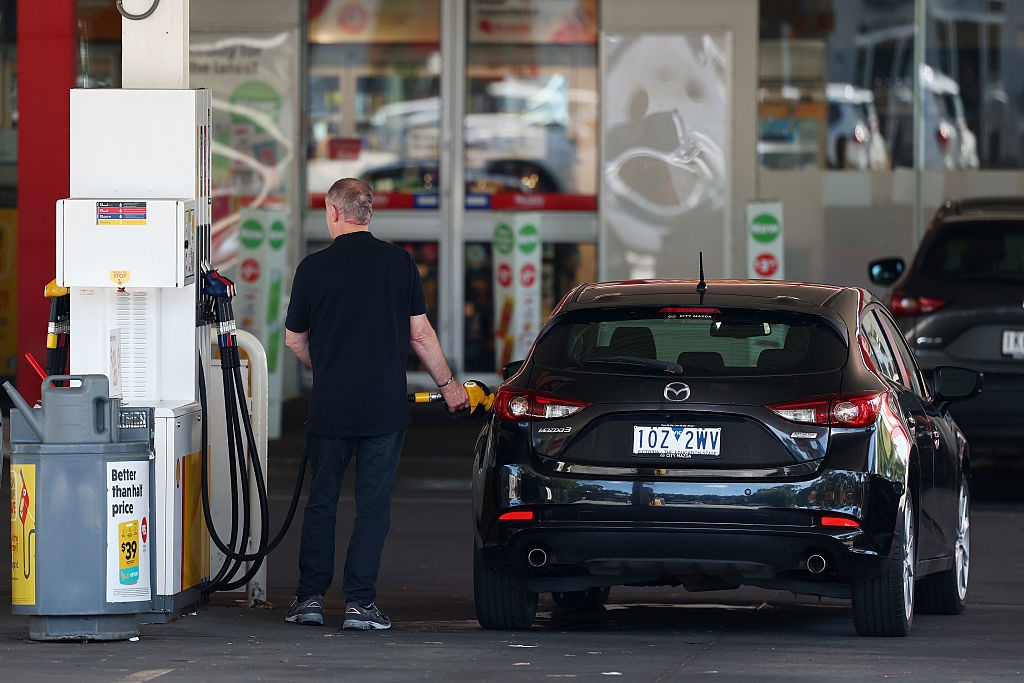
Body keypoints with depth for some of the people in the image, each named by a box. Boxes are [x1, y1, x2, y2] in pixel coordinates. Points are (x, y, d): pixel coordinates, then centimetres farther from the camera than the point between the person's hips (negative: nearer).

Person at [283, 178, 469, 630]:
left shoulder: (314, 267, -3)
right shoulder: (399, 262, -1)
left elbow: (294, 339, 7)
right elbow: (420, 333, 1)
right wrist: (447, 384, 15)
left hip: (330, 406, 0)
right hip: (385, 406, 0)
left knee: (321, 502, 12)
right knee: (373, 504, 3)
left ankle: (310, 597, 11)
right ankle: (359, 602, 0)